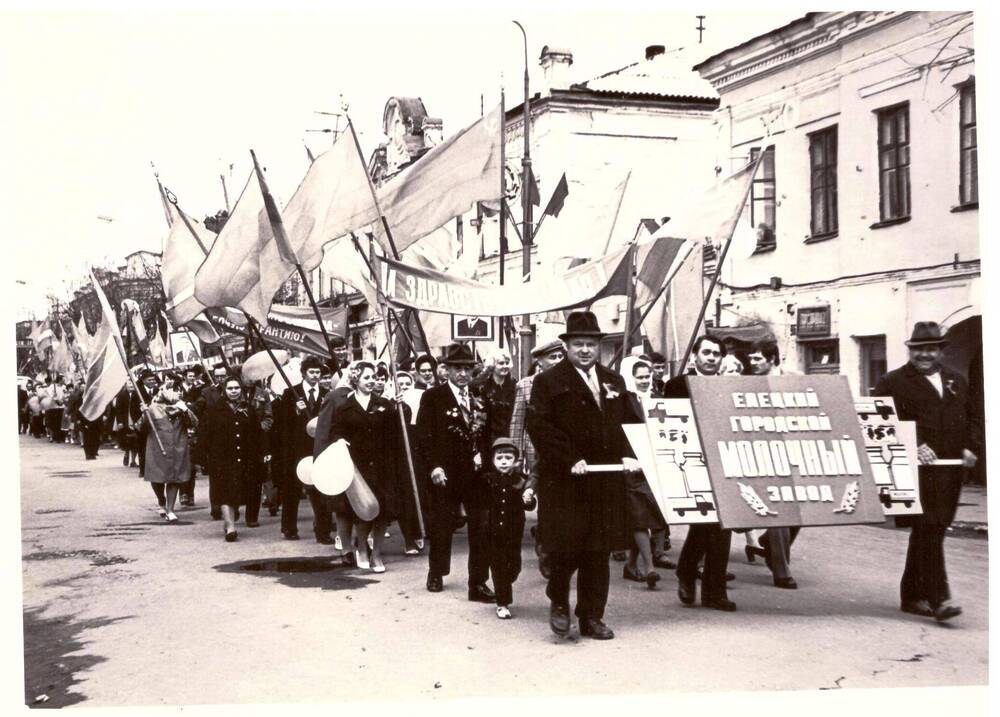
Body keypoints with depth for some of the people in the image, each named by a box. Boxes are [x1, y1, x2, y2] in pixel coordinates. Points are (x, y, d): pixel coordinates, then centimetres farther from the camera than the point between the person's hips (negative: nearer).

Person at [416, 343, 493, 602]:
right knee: (441, 527, 11)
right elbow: (424, 435, -5)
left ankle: (478, 583, 5)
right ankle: (436, 574, 32)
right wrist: (433, 467, -13)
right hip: (445, 474, -2)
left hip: (477, 473, 2)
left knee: (482, 529, -1)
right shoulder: (432, 397, -1)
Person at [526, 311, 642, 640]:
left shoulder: (614, 381, 16)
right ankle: (559, 602, 20)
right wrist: (570, 461, -18)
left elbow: (631, 423, 18)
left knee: (599, 551, 7)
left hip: (607, 482, 5)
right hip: (564, 481, -5)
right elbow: (539, 426, -11)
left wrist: (629, 454, -1)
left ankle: (592, 617, 17)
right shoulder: (548, 381, -2)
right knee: (566, 547, -5)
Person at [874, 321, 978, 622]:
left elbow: (969, 421, 23)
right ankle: (938, 599, -13)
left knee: (927, 533, 12)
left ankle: (912, 596, 22)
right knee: (928, 531, -12)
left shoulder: (957, 382, 19)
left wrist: (969, 448, 6)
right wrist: (913, 447, -20)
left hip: (950, 471, 6)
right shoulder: (892, 383, -1)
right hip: (918, 471, -6)